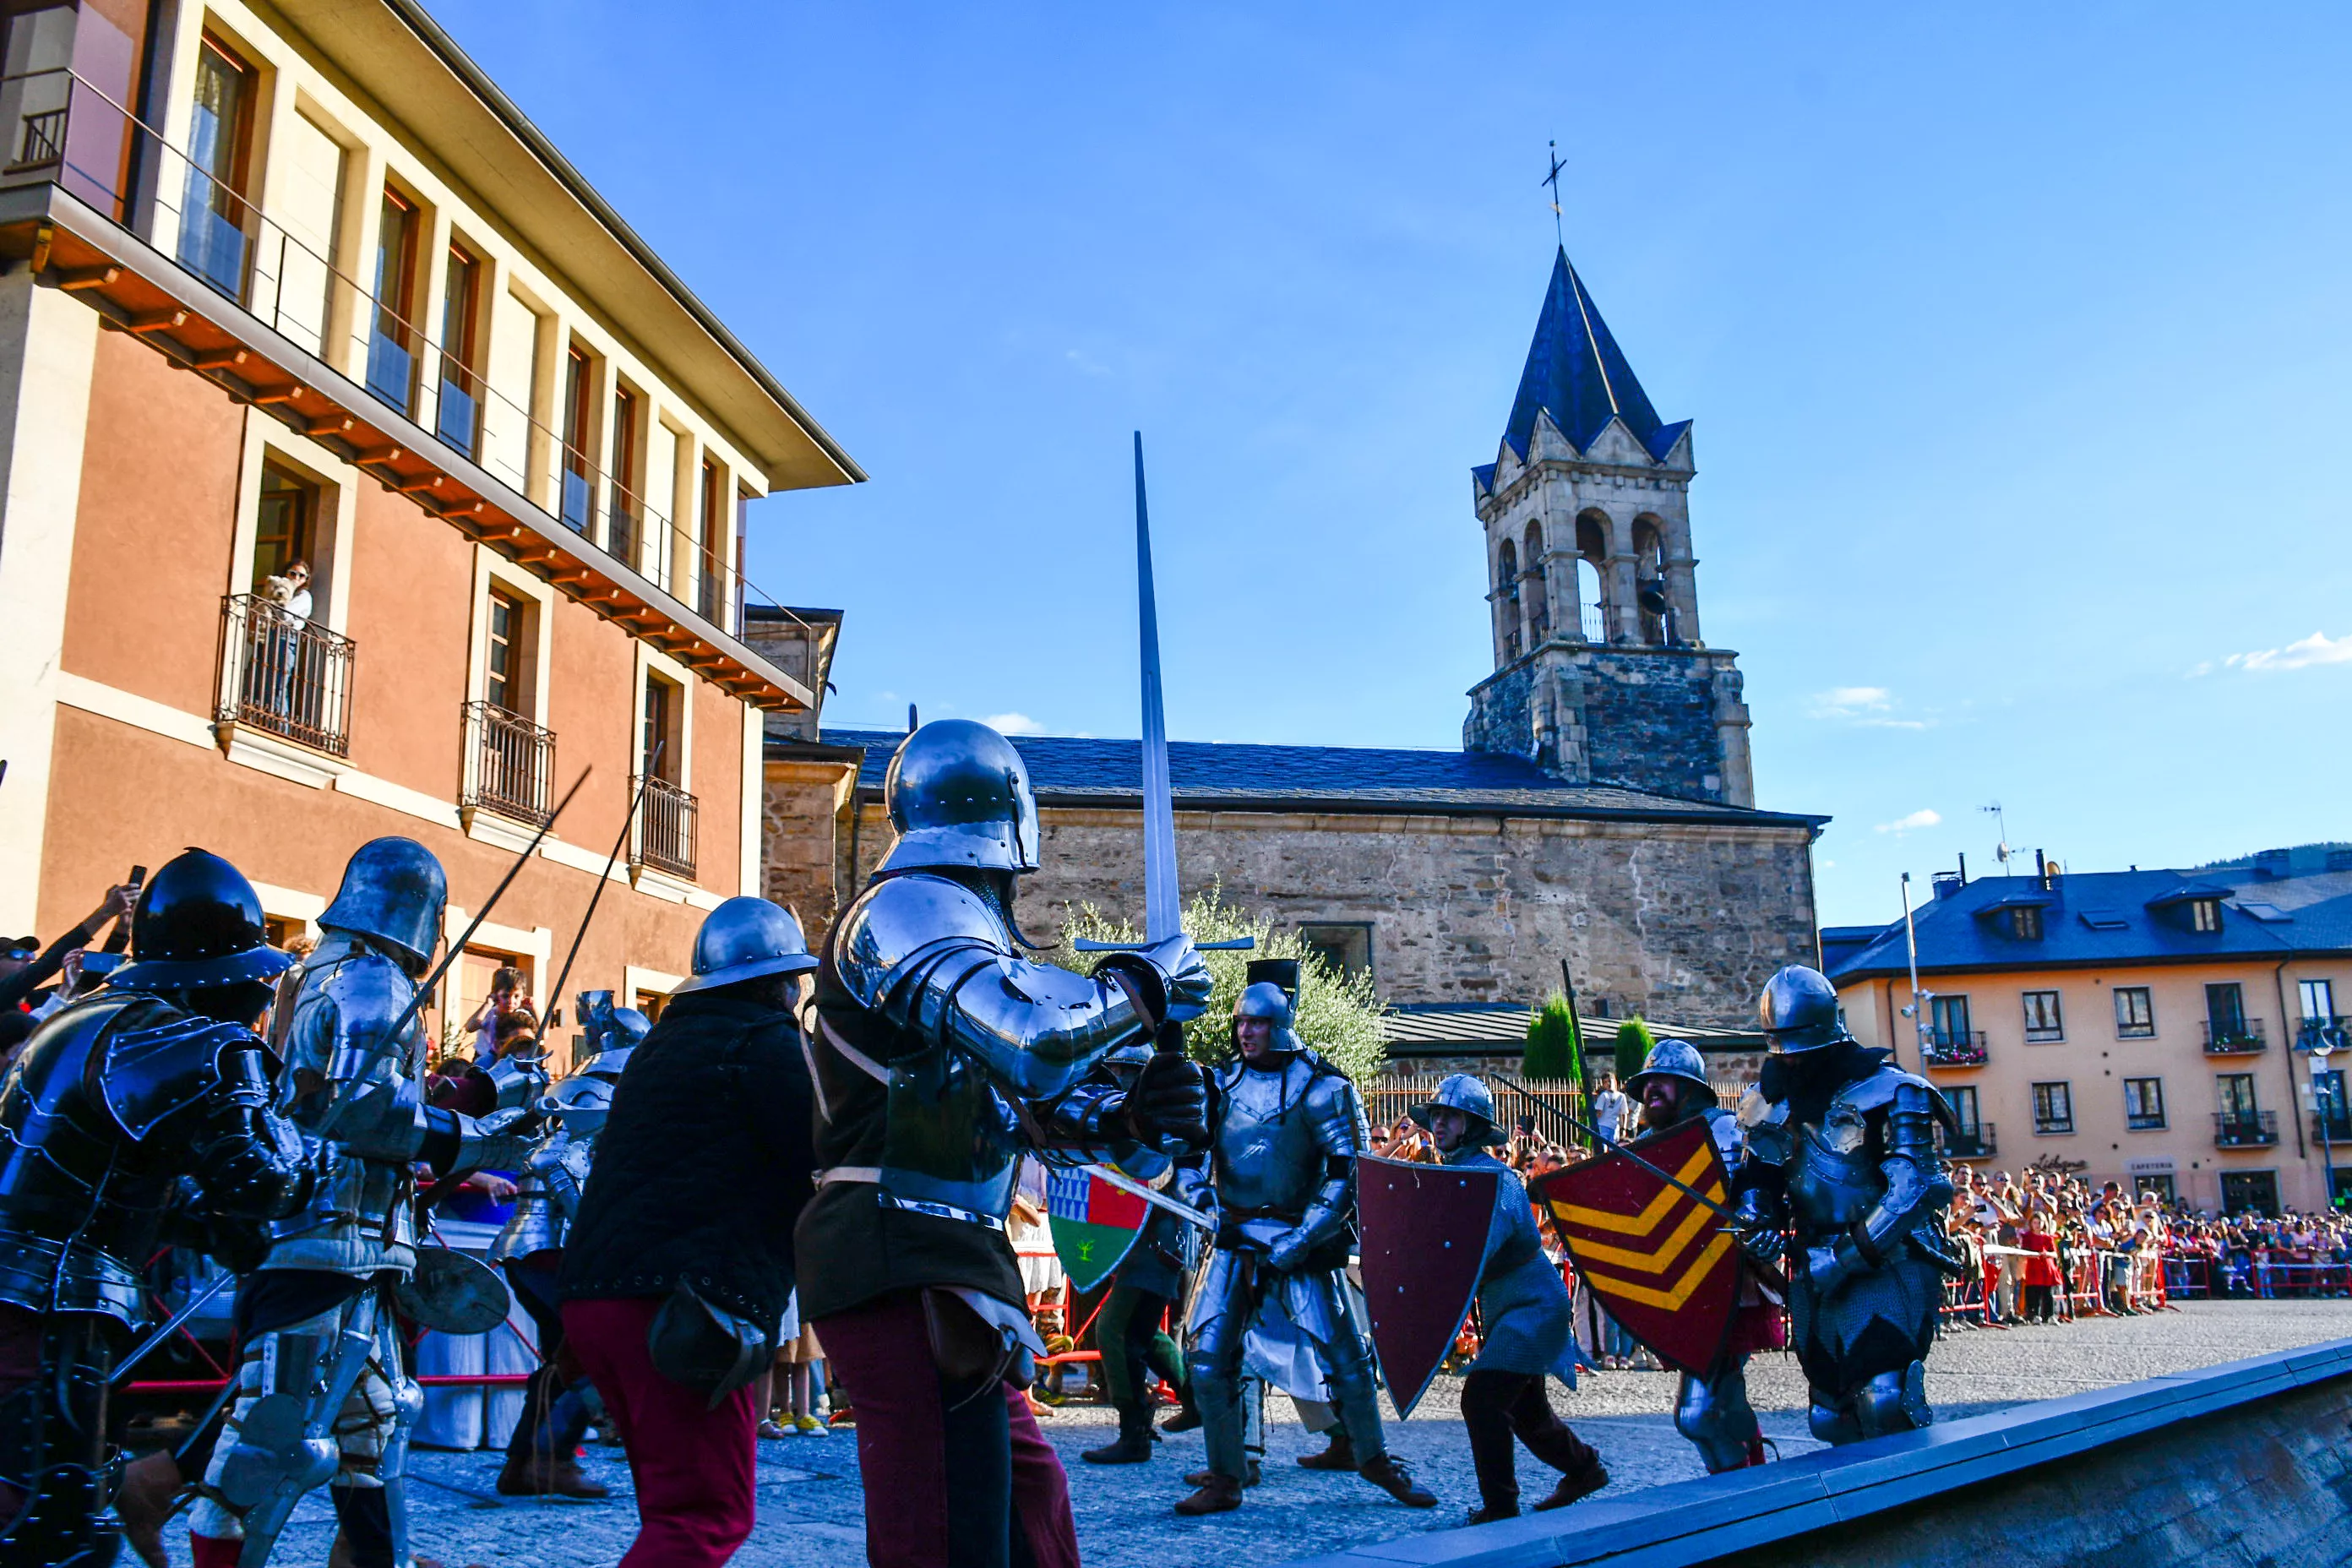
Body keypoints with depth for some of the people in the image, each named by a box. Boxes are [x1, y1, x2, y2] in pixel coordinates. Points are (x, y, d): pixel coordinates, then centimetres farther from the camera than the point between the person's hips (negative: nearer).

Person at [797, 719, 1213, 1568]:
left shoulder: (957, 923, 20)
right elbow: (1031, 1041, -27)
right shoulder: (908, 907, -12)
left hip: (945, 1265, 11)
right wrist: (1145, 985, -10)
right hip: (902, 1268, -11)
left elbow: (1021, 1101, 20)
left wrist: (1128, 1116, 2)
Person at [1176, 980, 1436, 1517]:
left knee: (1346, 1355, -1)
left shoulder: (1320, 1087, -8)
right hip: (1234, 1238, 3)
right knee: (1208, 1360, -4)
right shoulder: (1223, 1082, 5)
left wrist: (1299, 1241, -17)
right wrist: (1202, 1193, -4)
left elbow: (1347, 1174, -10)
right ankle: (1224, 1481, 10)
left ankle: (1372, 1458, 24)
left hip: (1301, 1240, -3)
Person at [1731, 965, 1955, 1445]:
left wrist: (1849, 1256, -20)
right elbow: (1756, 1180, 17)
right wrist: (1756, 1222, -7)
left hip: (1889, 1260, -6)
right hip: (1819, 1269, 6)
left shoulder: (1887, 1091, -8)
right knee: (1831, 1418, 10)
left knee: (1885, 1398, -22)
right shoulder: (1769, 1103, 9)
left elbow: (1913, 1189, -16)